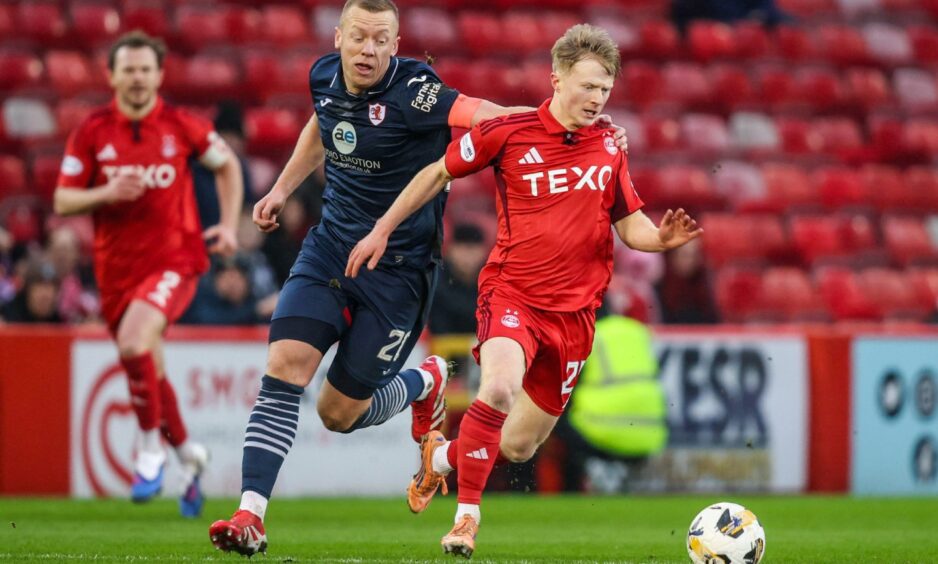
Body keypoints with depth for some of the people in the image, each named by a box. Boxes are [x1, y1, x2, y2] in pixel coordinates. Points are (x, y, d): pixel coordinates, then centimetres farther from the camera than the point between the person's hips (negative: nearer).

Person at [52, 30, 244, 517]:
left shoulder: (182, 127, -3)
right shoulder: (92, 133, -1)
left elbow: (227, 164, 14)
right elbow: (62, 202, 2)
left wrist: (229, 225, 4)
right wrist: (105, 193, -17)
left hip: (174, 257, -3)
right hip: (116, 267, 3)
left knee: (134, 341, -28)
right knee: (150, 371, 12)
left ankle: (150, 451, -11)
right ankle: (187, 453, 37)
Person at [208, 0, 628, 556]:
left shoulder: (412, 93, -20)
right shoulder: (325, 78, 0)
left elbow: (483, 116, -34)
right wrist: (283, 189, 25)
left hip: (399, 271, -5)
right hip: (330, 247, 5)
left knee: (339, 412, 1)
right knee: (285, 365, -15)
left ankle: (424, 384, 33)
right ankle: (251, 516, -12)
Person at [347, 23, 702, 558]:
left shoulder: (609, 148, 4)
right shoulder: (509, 133, -6)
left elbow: (633, 227, 10)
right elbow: (439, 173, 7)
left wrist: (663, 237, -12)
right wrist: (383, 229, 7)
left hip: (574, 309, 4)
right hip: (513, 292, -4)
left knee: (517, 447, 7)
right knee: (500, 386, -33)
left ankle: (442, 455, 39)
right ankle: (468, 514, -19)